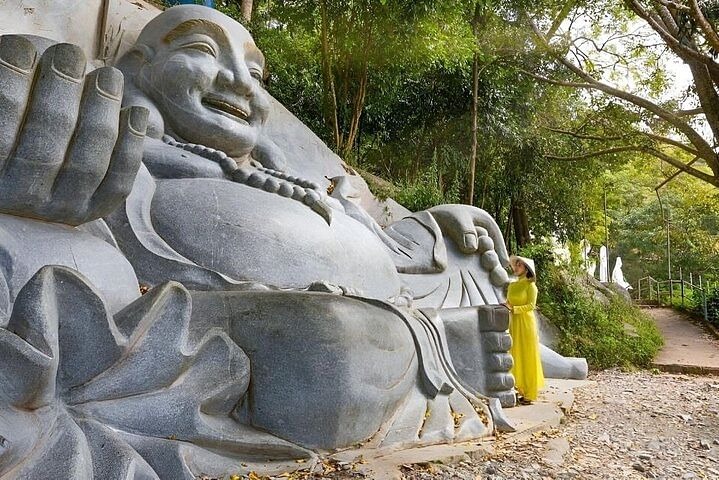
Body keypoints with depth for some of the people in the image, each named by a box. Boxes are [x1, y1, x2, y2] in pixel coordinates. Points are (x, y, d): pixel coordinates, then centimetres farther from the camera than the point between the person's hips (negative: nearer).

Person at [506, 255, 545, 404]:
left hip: (526, 323, -6)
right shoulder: (512, 285, 12)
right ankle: (521, 389, 17)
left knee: (527, 357, -1)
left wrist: (513, 308, -20)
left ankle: (530, 393, 6)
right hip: (514, 323, 6)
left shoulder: (530, 285, -6)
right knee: (516, 356, 8)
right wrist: (506, 306, -5)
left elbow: (531, 305, -13)